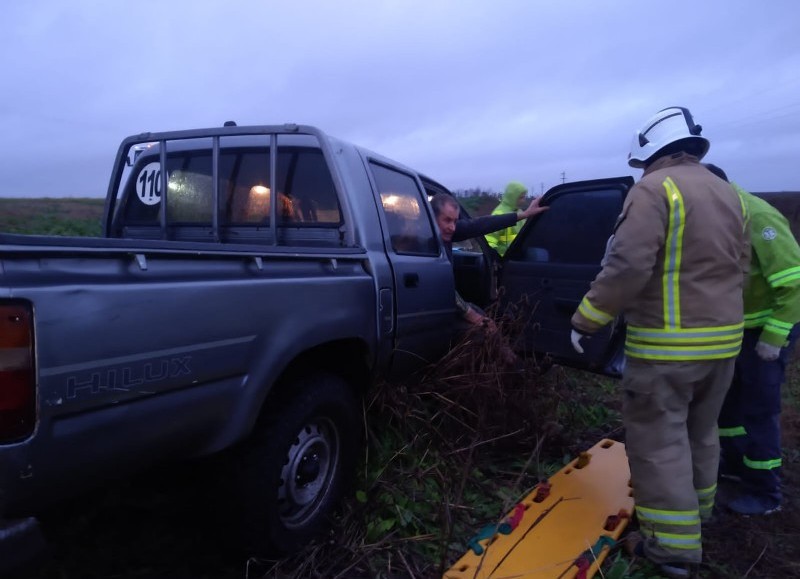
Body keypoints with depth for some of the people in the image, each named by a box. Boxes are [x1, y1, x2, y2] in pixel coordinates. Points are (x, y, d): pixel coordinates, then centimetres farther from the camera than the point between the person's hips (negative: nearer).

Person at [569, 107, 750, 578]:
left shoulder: (656, 188, -13)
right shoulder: (730, 195, 13)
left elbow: (627, 266, -23)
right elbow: (739, 269, 18)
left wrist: (586, 320, -15)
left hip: (667, 344, -8)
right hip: (724, 339, 9)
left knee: (659, 441, 2)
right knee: (700, 433, 23)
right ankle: (696, 511, 40)